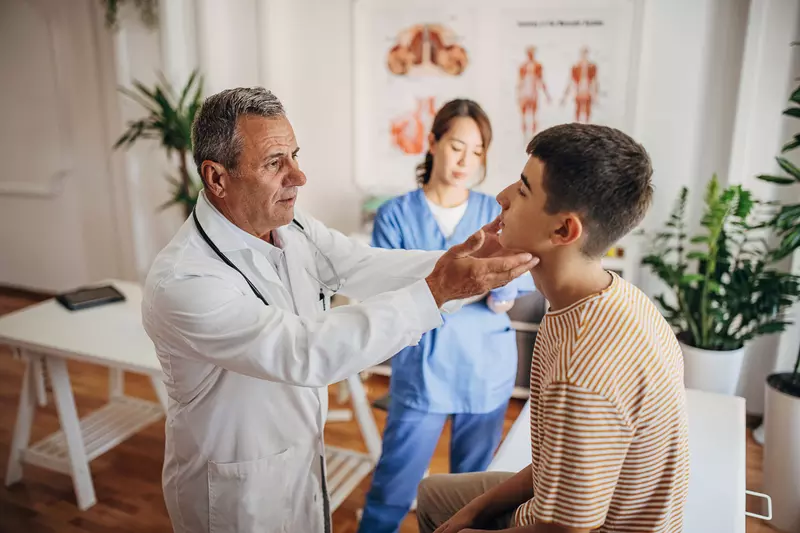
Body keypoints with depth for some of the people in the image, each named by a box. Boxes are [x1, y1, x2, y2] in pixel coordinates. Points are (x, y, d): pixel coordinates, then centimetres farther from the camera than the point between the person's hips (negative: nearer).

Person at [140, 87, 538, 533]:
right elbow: (306, 353, -37)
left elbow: (369, 269, -14)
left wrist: (472, 260, -28)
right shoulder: (181, 282, -30)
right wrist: (435, 292, -40)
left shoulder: (294, 230, -6)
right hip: (238, 491, -6)